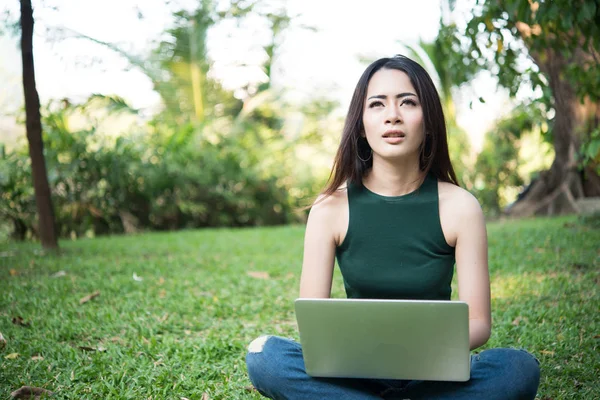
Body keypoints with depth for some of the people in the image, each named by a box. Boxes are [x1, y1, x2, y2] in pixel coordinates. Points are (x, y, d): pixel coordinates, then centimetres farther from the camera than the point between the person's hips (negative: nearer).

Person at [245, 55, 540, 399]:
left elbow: (478, 322, -5)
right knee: (263, 356, -27)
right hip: (355, 370, 0)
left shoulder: (459, 206, -6)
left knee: (520, 369, -28)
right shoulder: (331, 208, -6)